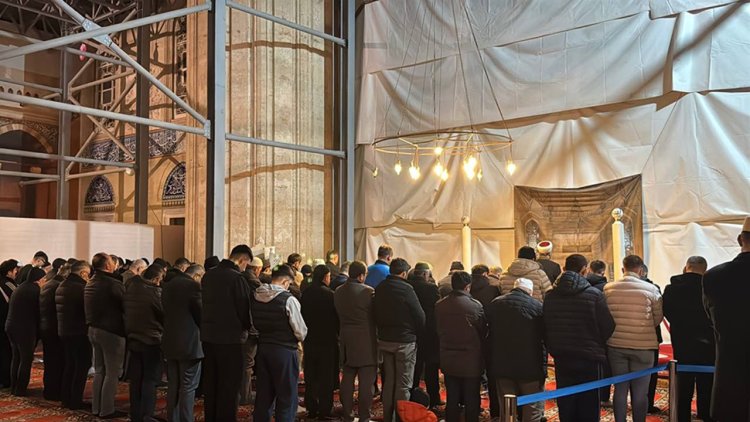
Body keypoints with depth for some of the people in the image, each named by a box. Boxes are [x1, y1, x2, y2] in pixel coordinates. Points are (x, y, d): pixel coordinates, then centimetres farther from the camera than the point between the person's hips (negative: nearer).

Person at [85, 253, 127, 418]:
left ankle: (96, 407, 24)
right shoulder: (113, 283, -20)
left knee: (99, 371, 18)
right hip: (111, 331, -9)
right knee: (112, 373, 1)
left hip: (94, 330, 9)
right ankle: (107, 410, 5)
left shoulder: (90, 284, 9)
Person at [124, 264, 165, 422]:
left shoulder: (130, 289, 3)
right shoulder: (155, 292, -18)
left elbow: (125, 311, 13)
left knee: (135, 379, 13)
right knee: (149, 380, 1)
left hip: (133, 339, 7)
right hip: (152, 341, -6)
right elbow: (165, 314, -10)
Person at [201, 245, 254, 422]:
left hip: (207, 335, 7)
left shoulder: (208, 275, 6)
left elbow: (204, 303, 12)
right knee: (229, 384, 2)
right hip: (229, 337, -7)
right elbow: (244, 308, -13)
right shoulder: (237, 278, -16)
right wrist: (248, 328, 5)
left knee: (210, 382, 17)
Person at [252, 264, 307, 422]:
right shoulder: (288, 299, -16)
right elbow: (301, 332, -12)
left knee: (264, 395, 15)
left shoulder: (255, 297, 2)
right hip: (284, 351, -6)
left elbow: (253, 324, 11)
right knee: (286, 398, 4)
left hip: (262, 348, 6)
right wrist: (299, 337, 8)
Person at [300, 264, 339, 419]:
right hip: (327, 340, -5)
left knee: (310, 376, 12)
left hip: (310, 340, 5)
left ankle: (311, 408, 17)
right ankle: (324, 410, 4)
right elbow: (336, 317, -10)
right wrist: (338, 335, 3)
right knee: (326, 376, 2)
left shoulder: (305, 294, 1)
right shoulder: (329, 294, -14)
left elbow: (302, 315, 8)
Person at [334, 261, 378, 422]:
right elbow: (375, 315, -7)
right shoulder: (368, 291, -15)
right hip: (365, 341, -6)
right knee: (366, 381, 1)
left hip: (346, 340, 6)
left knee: (347, 378, 14)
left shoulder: (338, 292, 3)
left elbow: (338, 315, 11)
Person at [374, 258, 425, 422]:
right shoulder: (406, 289, -16)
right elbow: (420, 317, -13)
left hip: (384, 340, 6)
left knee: (389, 381, 17)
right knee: (403, 384, 3)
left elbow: (375, 314, 8)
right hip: (404, 341, -6)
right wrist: (414, 331, 5)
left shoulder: (379, 289, 2)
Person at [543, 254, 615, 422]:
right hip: (589, 360, -3)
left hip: (561, 360, 4)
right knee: (588, 408, 6)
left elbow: (545, 328, 5)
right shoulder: (594, 295, -11)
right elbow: (608, 327, -8)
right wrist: (597, 346, 11)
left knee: (565, 407, 11)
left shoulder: (550, 296, 0)